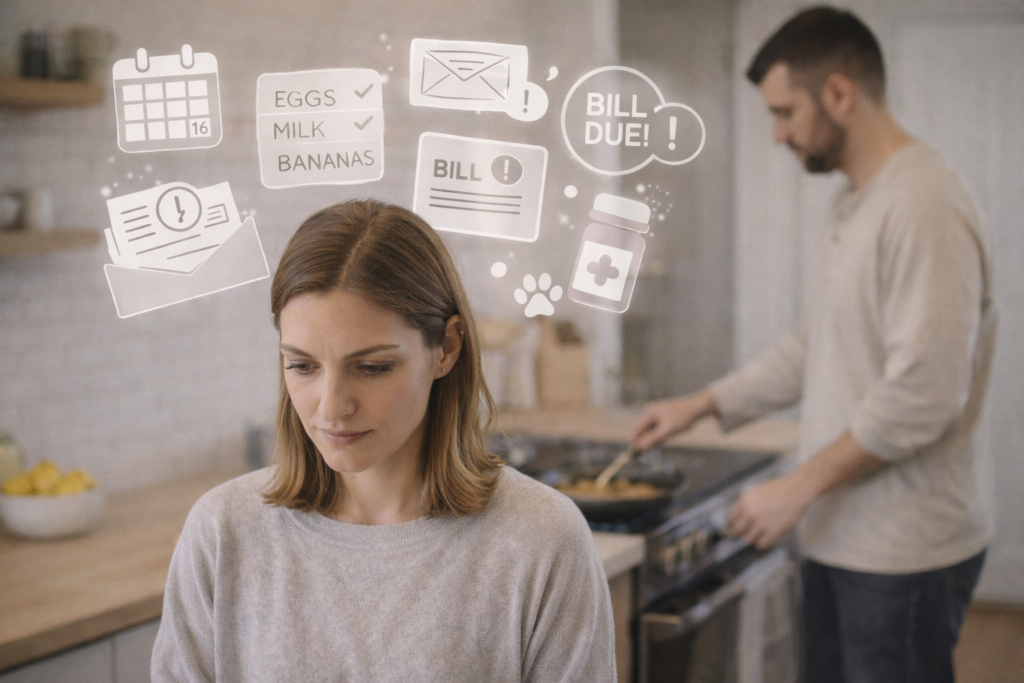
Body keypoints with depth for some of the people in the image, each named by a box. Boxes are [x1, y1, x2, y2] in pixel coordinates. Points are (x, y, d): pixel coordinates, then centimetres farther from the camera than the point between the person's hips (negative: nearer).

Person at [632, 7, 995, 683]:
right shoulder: (854, 203, 12)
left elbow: (922, 395, -25)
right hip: (839, 536, 9)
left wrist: (799, 487, -19)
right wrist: (699, 405, 16)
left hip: (904, 552, -9)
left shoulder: (924, 207, -20)